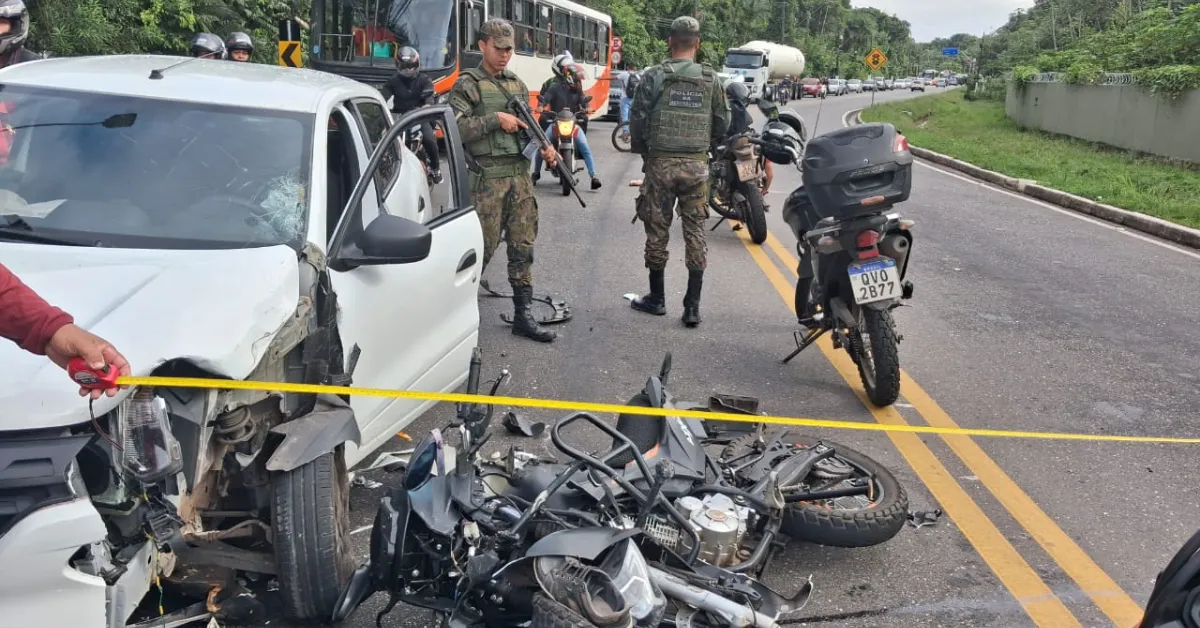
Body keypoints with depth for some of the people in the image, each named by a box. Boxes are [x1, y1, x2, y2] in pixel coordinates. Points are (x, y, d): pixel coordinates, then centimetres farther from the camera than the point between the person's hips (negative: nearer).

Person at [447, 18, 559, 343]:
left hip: (521, 175, 6)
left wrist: (545, 147, -1)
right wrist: (495, 119, -17)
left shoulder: (518, 84, 15)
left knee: (523, 247, 6)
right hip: (487, 178, -5)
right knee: (482, 247, -1)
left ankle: (523, 315, 13)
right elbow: (455, 129, -13)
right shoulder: (466, 84, -3)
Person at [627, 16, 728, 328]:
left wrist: (642, 151, 13)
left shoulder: (653, 76, -5)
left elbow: (637, 119, -4)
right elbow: (722, 123, 7)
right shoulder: (711, 79, 3)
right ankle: (693, 305, 3)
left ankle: (656, 298, 18)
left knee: (657, 230, 9)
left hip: (660, 162, -2)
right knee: (695, 232, 5)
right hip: (697, 165, 2)